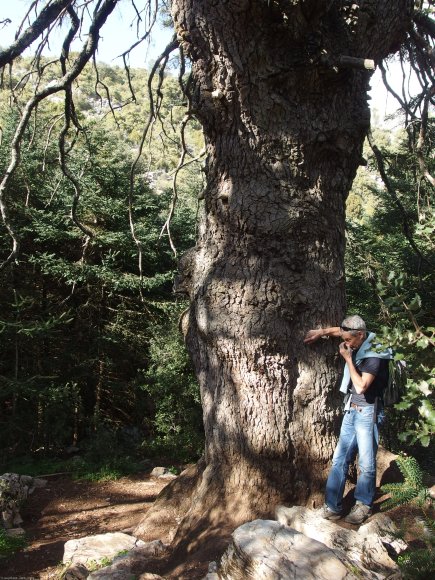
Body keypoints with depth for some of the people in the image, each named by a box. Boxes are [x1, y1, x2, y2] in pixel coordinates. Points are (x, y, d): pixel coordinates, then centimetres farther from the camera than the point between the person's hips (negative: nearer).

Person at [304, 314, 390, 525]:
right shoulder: (357, 345, 4)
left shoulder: (374, 354, -16)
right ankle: (333, 507, 9)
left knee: (366, 463, 2)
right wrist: (320, 332, 9)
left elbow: (361, 386, -24)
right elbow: (339, 330, 25)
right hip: (350, 411, 7)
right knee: (339, 459, 5)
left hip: (367, 412, -7)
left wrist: (348, 359, -16)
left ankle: (363, 505, 18)